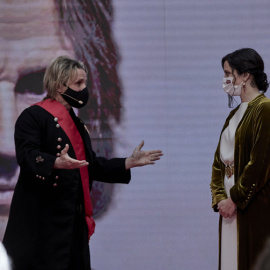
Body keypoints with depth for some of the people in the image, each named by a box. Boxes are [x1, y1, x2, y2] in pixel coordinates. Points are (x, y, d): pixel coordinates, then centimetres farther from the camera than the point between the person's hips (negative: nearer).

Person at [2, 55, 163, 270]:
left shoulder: (76, 124, 22)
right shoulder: (34, 116, -6)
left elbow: (92, 166, 23)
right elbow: (27, 155, -20)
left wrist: (129, 163, 16)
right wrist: (56, 162, -38)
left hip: (74, 218, 9)